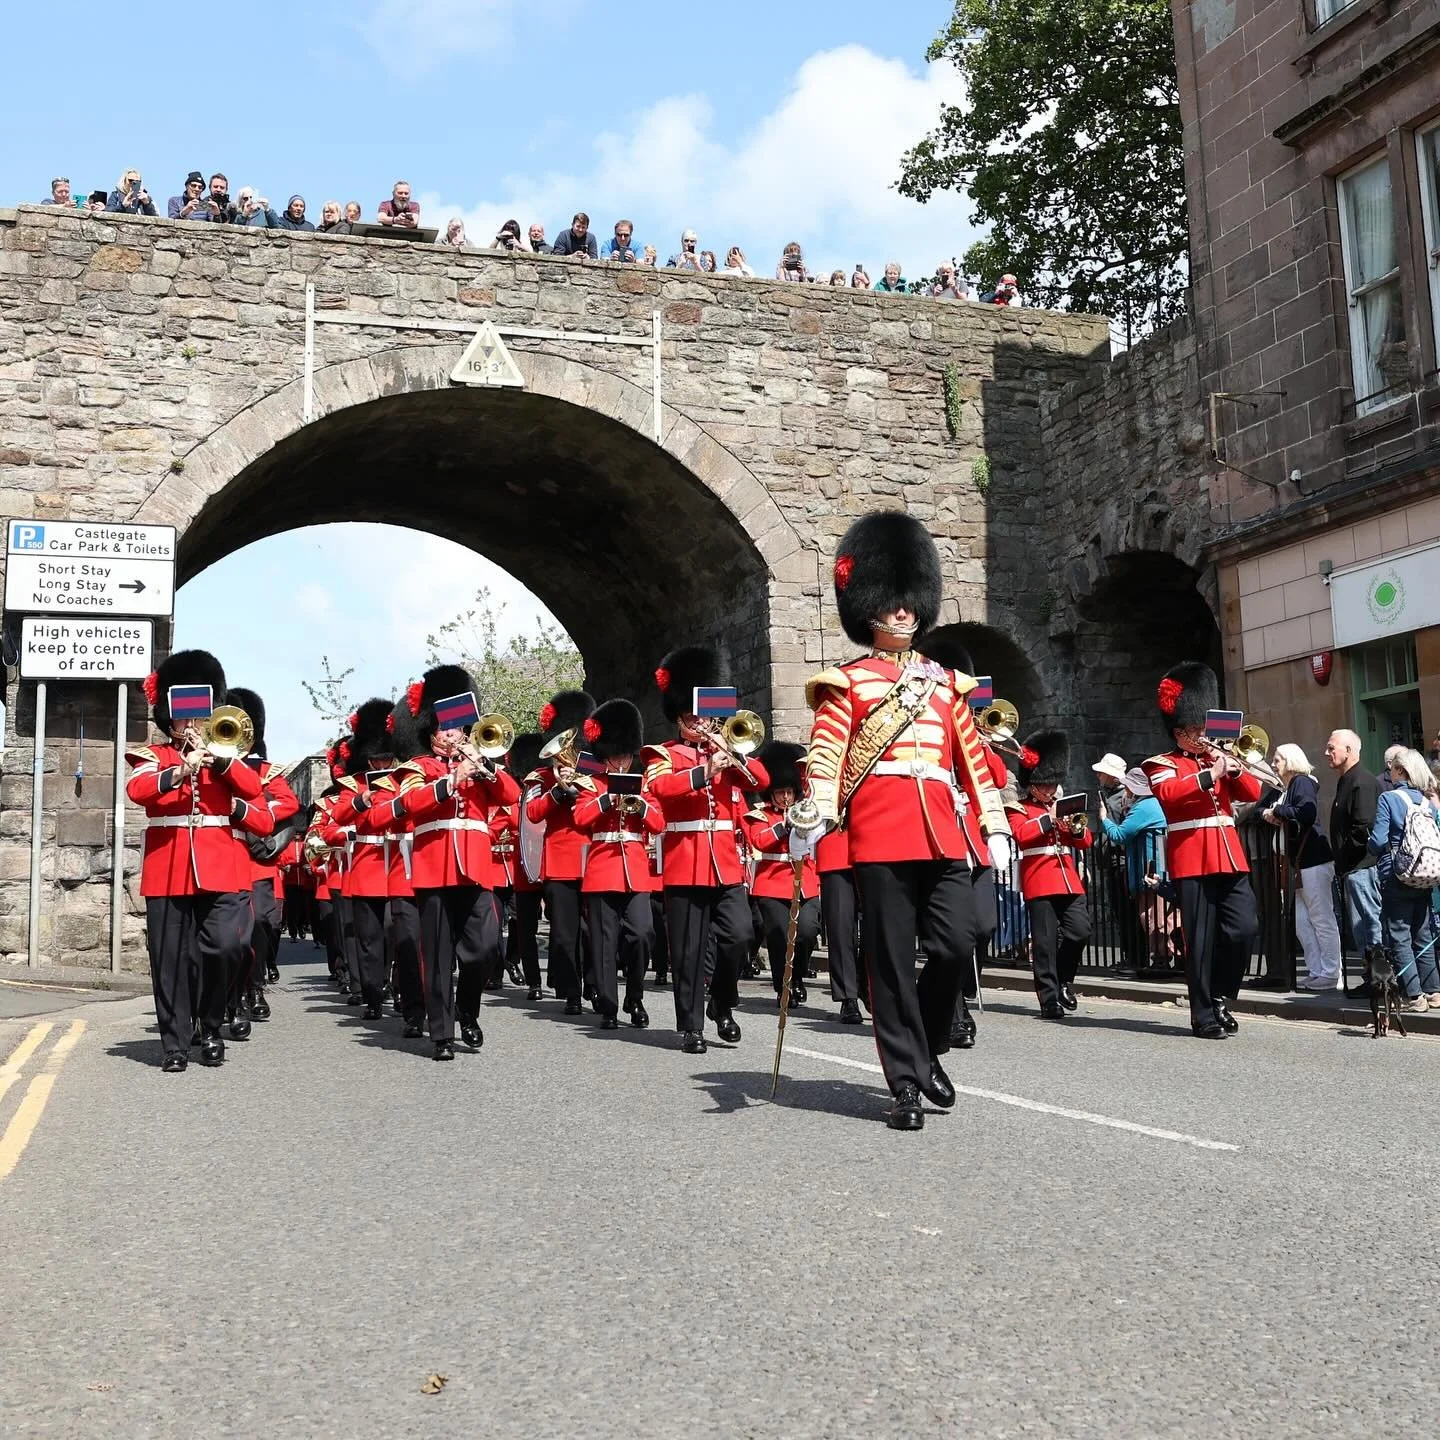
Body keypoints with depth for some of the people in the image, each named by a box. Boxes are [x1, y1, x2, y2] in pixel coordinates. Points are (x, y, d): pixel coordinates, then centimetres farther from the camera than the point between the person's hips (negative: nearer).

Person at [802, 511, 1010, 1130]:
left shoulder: (943, 681, 21)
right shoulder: (846, 681, 8)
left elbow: (972, 757, 20)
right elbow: (826, 753, -4)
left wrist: (994, 825, 13)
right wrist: (815, 815, -20)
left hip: (944, 829, 4)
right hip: (881, 830, -4)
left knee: (956, 943, -5)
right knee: (891, 959, 0)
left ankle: (926, 1048, 20)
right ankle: (905, 1083, 8)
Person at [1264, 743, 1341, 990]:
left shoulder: (1302, 782, -8)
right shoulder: (1292, 786, 18)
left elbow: (1307, 813, -23)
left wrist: (1277, 810, -13)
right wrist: (1276, 818, 3)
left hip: (1313, 860, -10)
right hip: (1301, 862, 10)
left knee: (1322, 919, -4)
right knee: (1302, 921, 11)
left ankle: (1330, 974, -1)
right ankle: (1316, 972, 15)